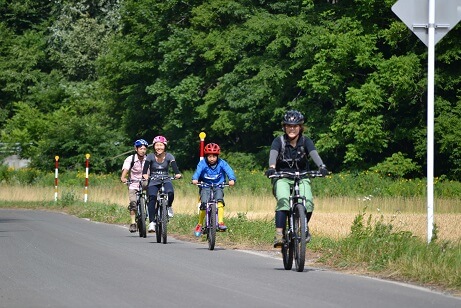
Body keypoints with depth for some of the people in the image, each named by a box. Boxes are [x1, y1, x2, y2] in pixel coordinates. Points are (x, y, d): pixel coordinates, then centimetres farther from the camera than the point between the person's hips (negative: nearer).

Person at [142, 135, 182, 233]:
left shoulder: (169, 156, -5)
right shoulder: (150, 156, -7)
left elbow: (174, 165, -20)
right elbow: (146, 166, -21)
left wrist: (177, 174, -41)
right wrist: (145, 174, -43)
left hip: (165, 180, 0)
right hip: (153, 182, 0)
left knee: (170, 192, -31)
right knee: (152, 198, -23)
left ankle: (169, 207, 1)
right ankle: (151, 223, -21)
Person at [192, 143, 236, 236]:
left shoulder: (221, 163, -7)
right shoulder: (202, 163, -9)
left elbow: (229, 170, -20)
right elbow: (198, 171, -25)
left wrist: (232, 179, -41)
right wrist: (195, 179, -47)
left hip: (218, 186, 0)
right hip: (205, 187, 0)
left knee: (219, 200, -27)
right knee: (204, 204, -18)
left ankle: (220, 222, -30)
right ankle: (199, 225, 2)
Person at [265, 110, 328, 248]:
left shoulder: (305, 141, -4)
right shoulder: (279, 141, -7)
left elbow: (314, 153, -23)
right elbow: (273, 154, -27)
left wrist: (322, 166, -44)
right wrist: (271, 167, -49)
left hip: (301, 178, 1)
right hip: (282, 177, -1)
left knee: (308, 202, -24)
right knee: (283, 200, -31)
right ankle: (279, 235, -34)